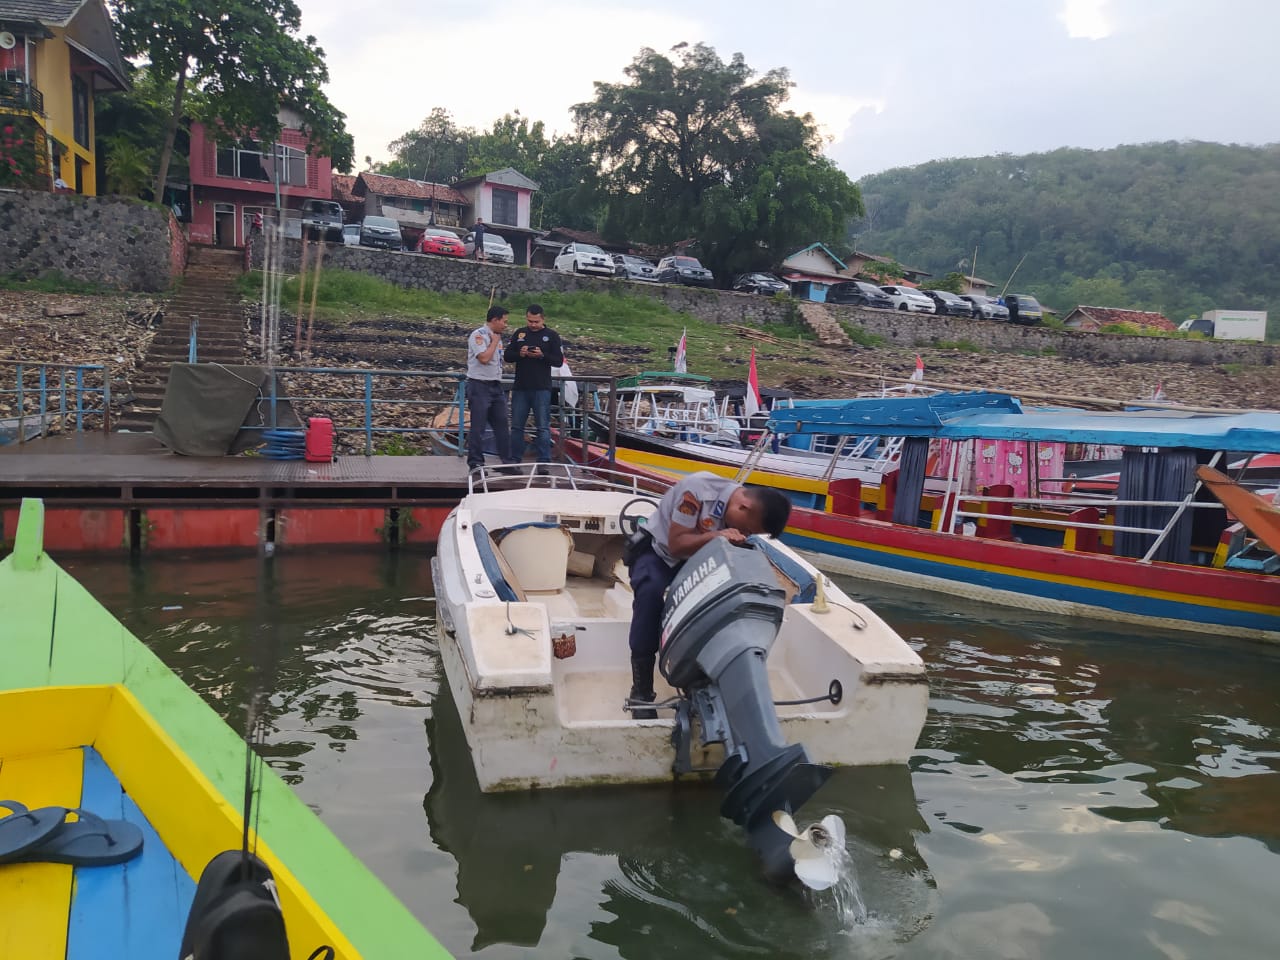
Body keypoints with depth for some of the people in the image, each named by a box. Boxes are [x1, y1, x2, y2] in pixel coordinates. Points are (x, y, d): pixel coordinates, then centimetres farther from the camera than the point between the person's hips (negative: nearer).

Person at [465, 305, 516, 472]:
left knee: (502, 425, 9)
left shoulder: (496, 337, 16)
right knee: (478, 427, -4)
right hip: (480, 386, -8)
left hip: (496, 385, 8)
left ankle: (507, 461, 14)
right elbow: (484, 358, -23)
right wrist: (495, 342, -12)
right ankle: (475, 464, 2)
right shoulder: (478, 335, -11)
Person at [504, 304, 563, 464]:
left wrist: (542, 355, -18)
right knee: (516, 426, 9)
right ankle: (514, 459, 18)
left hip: (541, 389, -3)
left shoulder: (552, 335, 1)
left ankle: (544, 461, 2)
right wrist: (520, 354, -10)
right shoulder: (519, 334, 10)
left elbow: (559, 361, -3)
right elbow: (508, 356, 10)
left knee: (543, 427, -2)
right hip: (520, 388, 3)